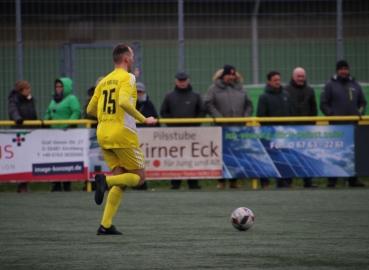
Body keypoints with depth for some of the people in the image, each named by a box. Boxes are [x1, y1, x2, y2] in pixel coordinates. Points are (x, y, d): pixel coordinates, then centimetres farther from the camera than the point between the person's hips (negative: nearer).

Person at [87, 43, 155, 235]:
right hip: (123, 134, -7)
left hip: (103, 135, 7)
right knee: (139, 177, 4)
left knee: (121, 181, 12)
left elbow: (90, 109, 16)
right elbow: (124, 102, -23)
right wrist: (144, 120, -15)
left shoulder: (104, 81, 15)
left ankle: (105, 225, -1)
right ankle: (105, 180, -22)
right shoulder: (127, 78, -6)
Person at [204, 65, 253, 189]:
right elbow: (208, 104, -6)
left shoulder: (240, 88, 13)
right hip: (221, 127, -4)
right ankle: (221, 181, 3)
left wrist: (245, 117, -1)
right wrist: (219, 117, -14)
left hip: (238, 127, 4)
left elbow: (249, 105, 15)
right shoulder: (214, 89, 1)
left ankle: (234, 181, 12)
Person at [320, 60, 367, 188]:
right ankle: (332, 180, -3)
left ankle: (353, 180, 8)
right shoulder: (330, 85, 3)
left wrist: (360, 113, 2)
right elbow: (323, 104, 0)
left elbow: (362, 102, 20)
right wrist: (332, 115, -13)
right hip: (336, 125, -4)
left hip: (353, 124, 4)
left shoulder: (355, 85, 15)